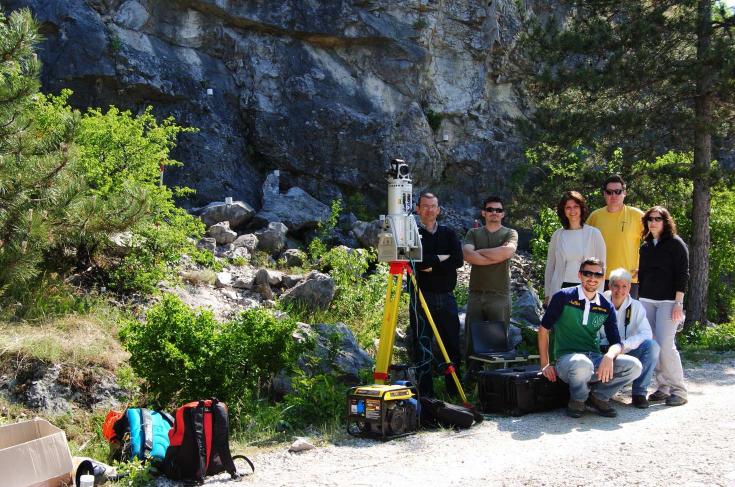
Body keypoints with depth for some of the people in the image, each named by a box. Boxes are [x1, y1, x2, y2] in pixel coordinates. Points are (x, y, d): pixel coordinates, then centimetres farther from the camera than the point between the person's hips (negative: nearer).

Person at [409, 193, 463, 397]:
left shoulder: (449, 234, 13)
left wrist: (431, 264, -10)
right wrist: (442, 258, -8)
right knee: (422, 347, -4)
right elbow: (417, 261, -15)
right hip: (422, 297, -3)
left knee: (453, 344, 7)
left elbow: (458, 260, -4)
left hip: (446, 297, 3)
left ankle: (454, 390, 17)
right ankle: (425, 394, 2)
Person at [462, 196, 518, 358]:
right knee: (472, 339, 1)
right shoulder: (473, 233, 14)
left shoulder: (510, 233, 9)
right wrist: (497, 256, -8)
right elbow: (468, 255, -5)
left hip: (500, 294, -2)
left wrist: (480, 252, -4)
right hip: (476, 294, 2)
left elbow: (508, 251, -14)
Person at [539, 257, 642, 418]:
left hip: (595, 359, 4)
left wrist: (609, 356, -21)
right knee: (582, 364, -40)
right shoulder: (564, 297, -3)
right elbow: (544, 329, 3)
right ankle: (578, 400, -7)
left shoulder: (606, 307, 9)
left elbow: (617, 343, 4)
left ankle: (598, 396, 3)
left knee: (634, 366, -19)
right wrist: (545, 365, -1)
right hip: (567, 358, -4)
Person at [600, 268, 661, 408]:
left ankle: (639, 392, -14)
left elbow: (646, 333, -13)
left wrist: (624, 345, -29)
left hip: (628, 352, 2)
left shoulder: (636, 306, 1)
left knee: (652, 346, -26)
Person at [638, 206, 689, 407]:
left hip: (668, 300, -6)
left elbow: (683, 274, -6)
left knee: (665, 344, -13)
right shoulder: (645, 246, 16)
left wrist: (678, 303, -13)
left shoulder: (675, 243, -1)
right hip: (647, 300, 6)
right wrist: (639, 300, 16)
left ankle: (678, 390, -4)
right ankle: (663, 388, 8)